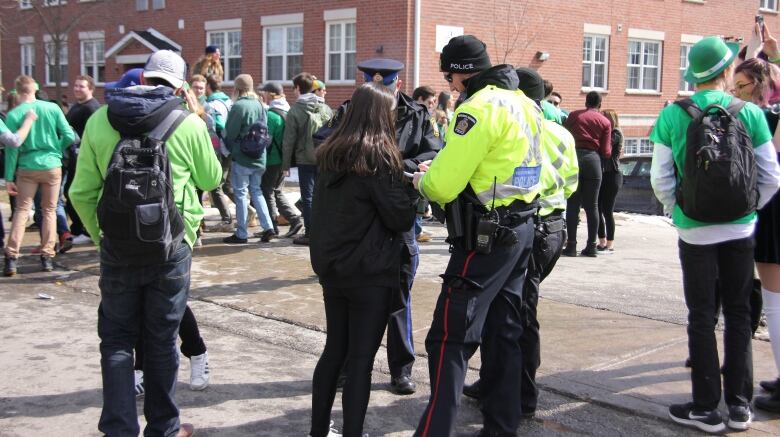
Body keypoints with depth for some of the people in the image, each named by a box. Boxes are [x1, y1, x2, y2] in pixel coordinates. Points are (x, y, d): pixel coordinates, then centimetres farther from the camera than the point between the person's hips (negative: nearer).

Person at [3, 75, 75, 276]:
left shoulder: (14, 115, -7)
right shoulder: (52, 108, -4)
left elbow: (12, 148, -6)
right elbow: (69, 136, -4)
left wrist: (9, 178, -2)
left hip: (27, 169, -1)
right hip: (52, 166, 1)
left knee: (21, 210, 7)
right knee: (49, 211, 11)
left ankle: (11, 258, 0)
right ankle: (47, 256, 11)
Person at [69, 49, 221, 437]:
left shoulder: (99, 120, -2)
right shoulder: (190, 124, -9)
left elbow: (82, 193, -1)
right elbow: (210, 179, 7)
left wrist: (100, 235, 13)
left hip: (117, 245, 1)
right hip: (171, 246, -1)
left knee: (117, 337, 13)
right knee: (161, 339, 12)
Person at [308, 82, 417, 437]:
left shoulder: (330, 153, 6)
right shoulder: (378, 156, -14)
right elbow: (401, 218, -14)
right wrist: (410, 186, 3)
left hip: (330, 266, 7)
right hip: (370, 273, -7)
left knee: (334, 349, 17)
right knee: (361, 358, 1)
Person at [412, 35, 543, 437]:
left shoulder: (479, 107, -17)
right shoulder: (524, 103, 13)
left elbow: (443, 185, -20)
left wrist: (422, 181, 2)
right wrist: (441, 170, 13)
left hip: (486, 238, -9)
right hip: (521, 229, 10)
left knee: (450, 338, -7)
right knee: (503, 332, 15)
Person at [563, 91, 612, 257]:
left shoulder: (573, 115, 8)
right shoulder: (605, 122, 7)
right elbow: (606, 153, 2)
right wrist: (609, 147, 22)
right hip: (593, 159, 0)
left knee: (572, 204, 2)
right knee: (592, 205, 7)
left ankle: (571, 245, -1)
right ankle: (591, 246, 8)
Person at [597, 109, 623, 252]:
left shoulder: (616, 134, -6)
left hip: (612, 175, -8)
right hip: (602, 174, 8)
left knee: (607, 210, -6)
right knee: (598, 209, 7)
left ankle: (610, 244, 0)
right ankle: (602, 242, 15)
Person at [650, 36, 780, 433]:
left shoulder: (672, 115, -6)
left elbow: (661, 179, -5)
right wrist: (748, 208, 13)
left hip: (695, 231, -1)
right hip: (740, 229, 1)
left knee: (702, 317, 6)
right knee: (738, 315, 12)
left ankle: (706, 408, 11)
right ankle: (739, 404, 18)